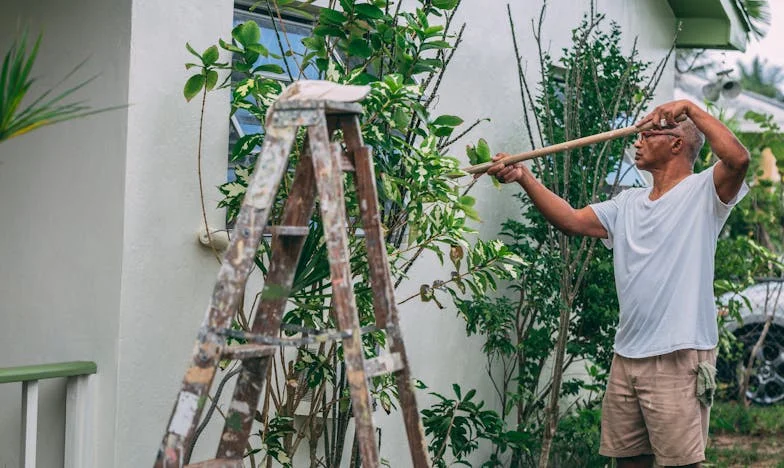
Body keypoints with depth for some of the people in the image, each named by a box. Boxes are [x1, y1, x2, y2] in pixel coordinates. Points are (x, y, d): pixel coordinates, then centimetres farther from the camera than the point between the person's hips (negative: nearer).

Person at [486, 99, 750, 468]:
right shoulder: (627, 203, 16)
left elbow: (738, 158, -22)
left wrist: (689, 108, -15)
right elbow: (572, 221, 7)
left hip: (679, 357, -7)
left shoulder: (703, 192, -3)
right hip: (627, 355, 7)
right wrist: (524, 177, -2)